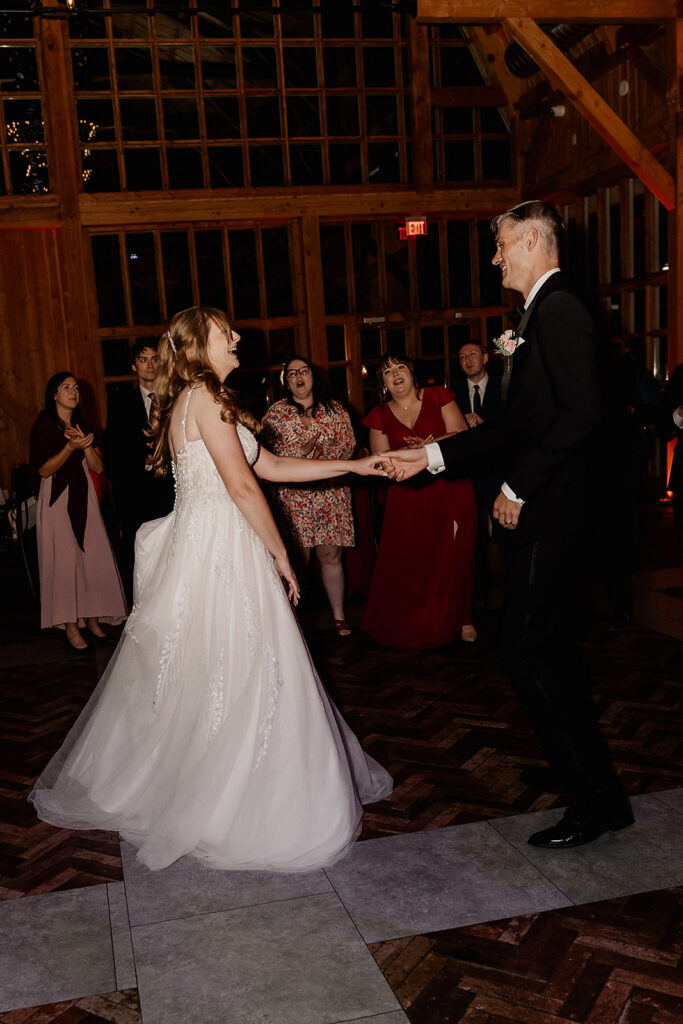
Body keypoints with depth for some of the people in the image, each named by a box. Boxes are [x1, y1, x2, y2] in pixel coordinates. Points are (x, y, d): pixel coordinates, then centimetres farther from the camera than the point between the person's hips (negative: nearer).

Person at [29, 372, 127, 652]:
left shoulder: (83, 426, 14)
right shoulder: (43, 426, -3)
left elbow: (98, 467, 6)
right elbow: (43, 469, -10)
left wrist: (86, 444, -11)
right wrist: (71, 446, -20)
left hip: (84, 497, 5)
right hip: (57, 499, -5)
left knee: (93, 556, 1)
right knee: (64, 559, -6)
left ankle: (92, 621, 10)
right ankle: (70, 627, 0)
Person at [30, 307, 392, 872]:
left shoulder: (193, 400, 19)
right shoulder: (206, 397, -11)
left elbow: (269, 464, 18)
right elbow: (242, 485, -17)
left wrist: (353, 465, 16)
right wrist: (281, 555, -8)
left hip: (201, 548, 10)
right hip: (220, 553, -10)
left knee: (191, 674, 16)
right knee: (241, 674, -3)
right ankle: (235, 809, 8)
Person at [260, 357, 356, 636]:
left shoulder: (334, 409, 10)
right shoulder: (276, 411, 7)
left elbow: (348, 445, 4)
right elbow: (266, 451, -2)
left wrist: (320, 452, -12)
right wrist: (300, 451, -15)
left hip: (330, 492, 1)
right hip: (292, 495, -1)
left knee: (330, 554, 2)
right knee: (298, 556, -2)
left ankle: (339, 615, 13)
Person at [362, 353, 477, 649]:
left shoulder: (438, 397, 2)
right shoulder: (380, 416, 7)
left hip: (450, 490, -1)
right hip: (408, 499, 1)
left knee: (454, 557, 2)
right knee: (410, 561, -2)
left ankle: (460, 619, 20)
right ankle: (414, 626, 14)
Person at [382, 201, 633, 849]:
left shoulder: (558, 309, -13)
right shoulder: (540, 314, 19)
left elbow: (580, 414, -23)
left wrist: (517, 487, -17)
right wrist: (433, 455, 18)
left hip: (547, 511, -11)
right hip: (539, 509, 11)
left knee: (525, 646, -8)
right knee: (547, 643, 18)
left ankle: (597, 797, 3)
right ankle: (576, 765, 33)